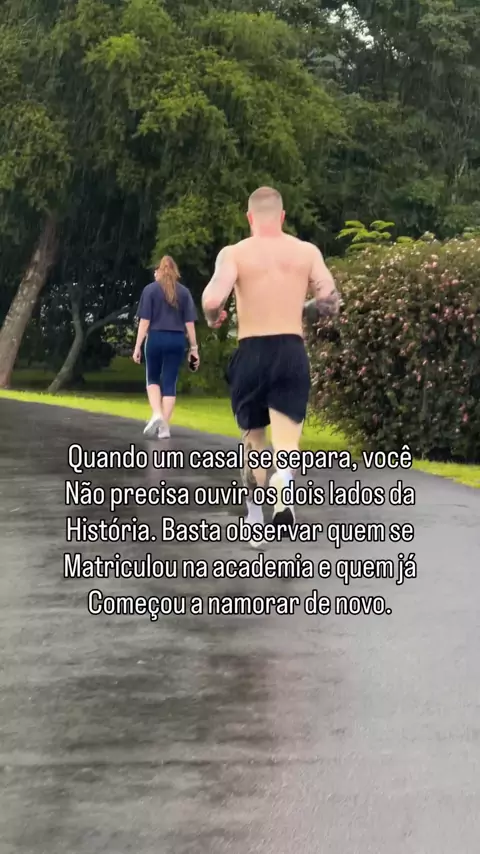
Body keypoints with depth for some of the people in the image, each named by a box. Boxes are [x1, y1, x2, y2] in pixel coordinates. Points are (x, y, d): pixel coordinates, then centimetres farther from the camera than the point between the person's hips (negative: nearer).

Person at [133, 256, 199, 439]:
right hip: (177, 340, 2)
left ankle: (156, 415, -7)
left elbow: (145, 320, -4)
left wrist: (137, 346, -2)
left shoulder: (150, 289, 1)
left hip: (156, 338, -2)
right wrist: (194, 347, 8)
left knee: (153, 379, 15)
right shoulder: (184, 291, 8)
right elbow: (189, 322, 4)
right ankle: (164, 426, 4)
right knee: (170, 383, 6)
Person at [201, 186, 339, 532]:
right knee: (285, 440, -1)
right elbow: (331, 301, 2)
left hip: (251, 352, 0)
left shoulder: (234, 253, -2)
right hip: (291, 352, 0)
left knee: (254, 438, 19)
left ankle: (255, 519, 28)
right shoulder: (307, 252, 5)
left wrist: (213, 320, 7)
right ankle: (283, 480, -35)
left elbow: (212, 301, -15)